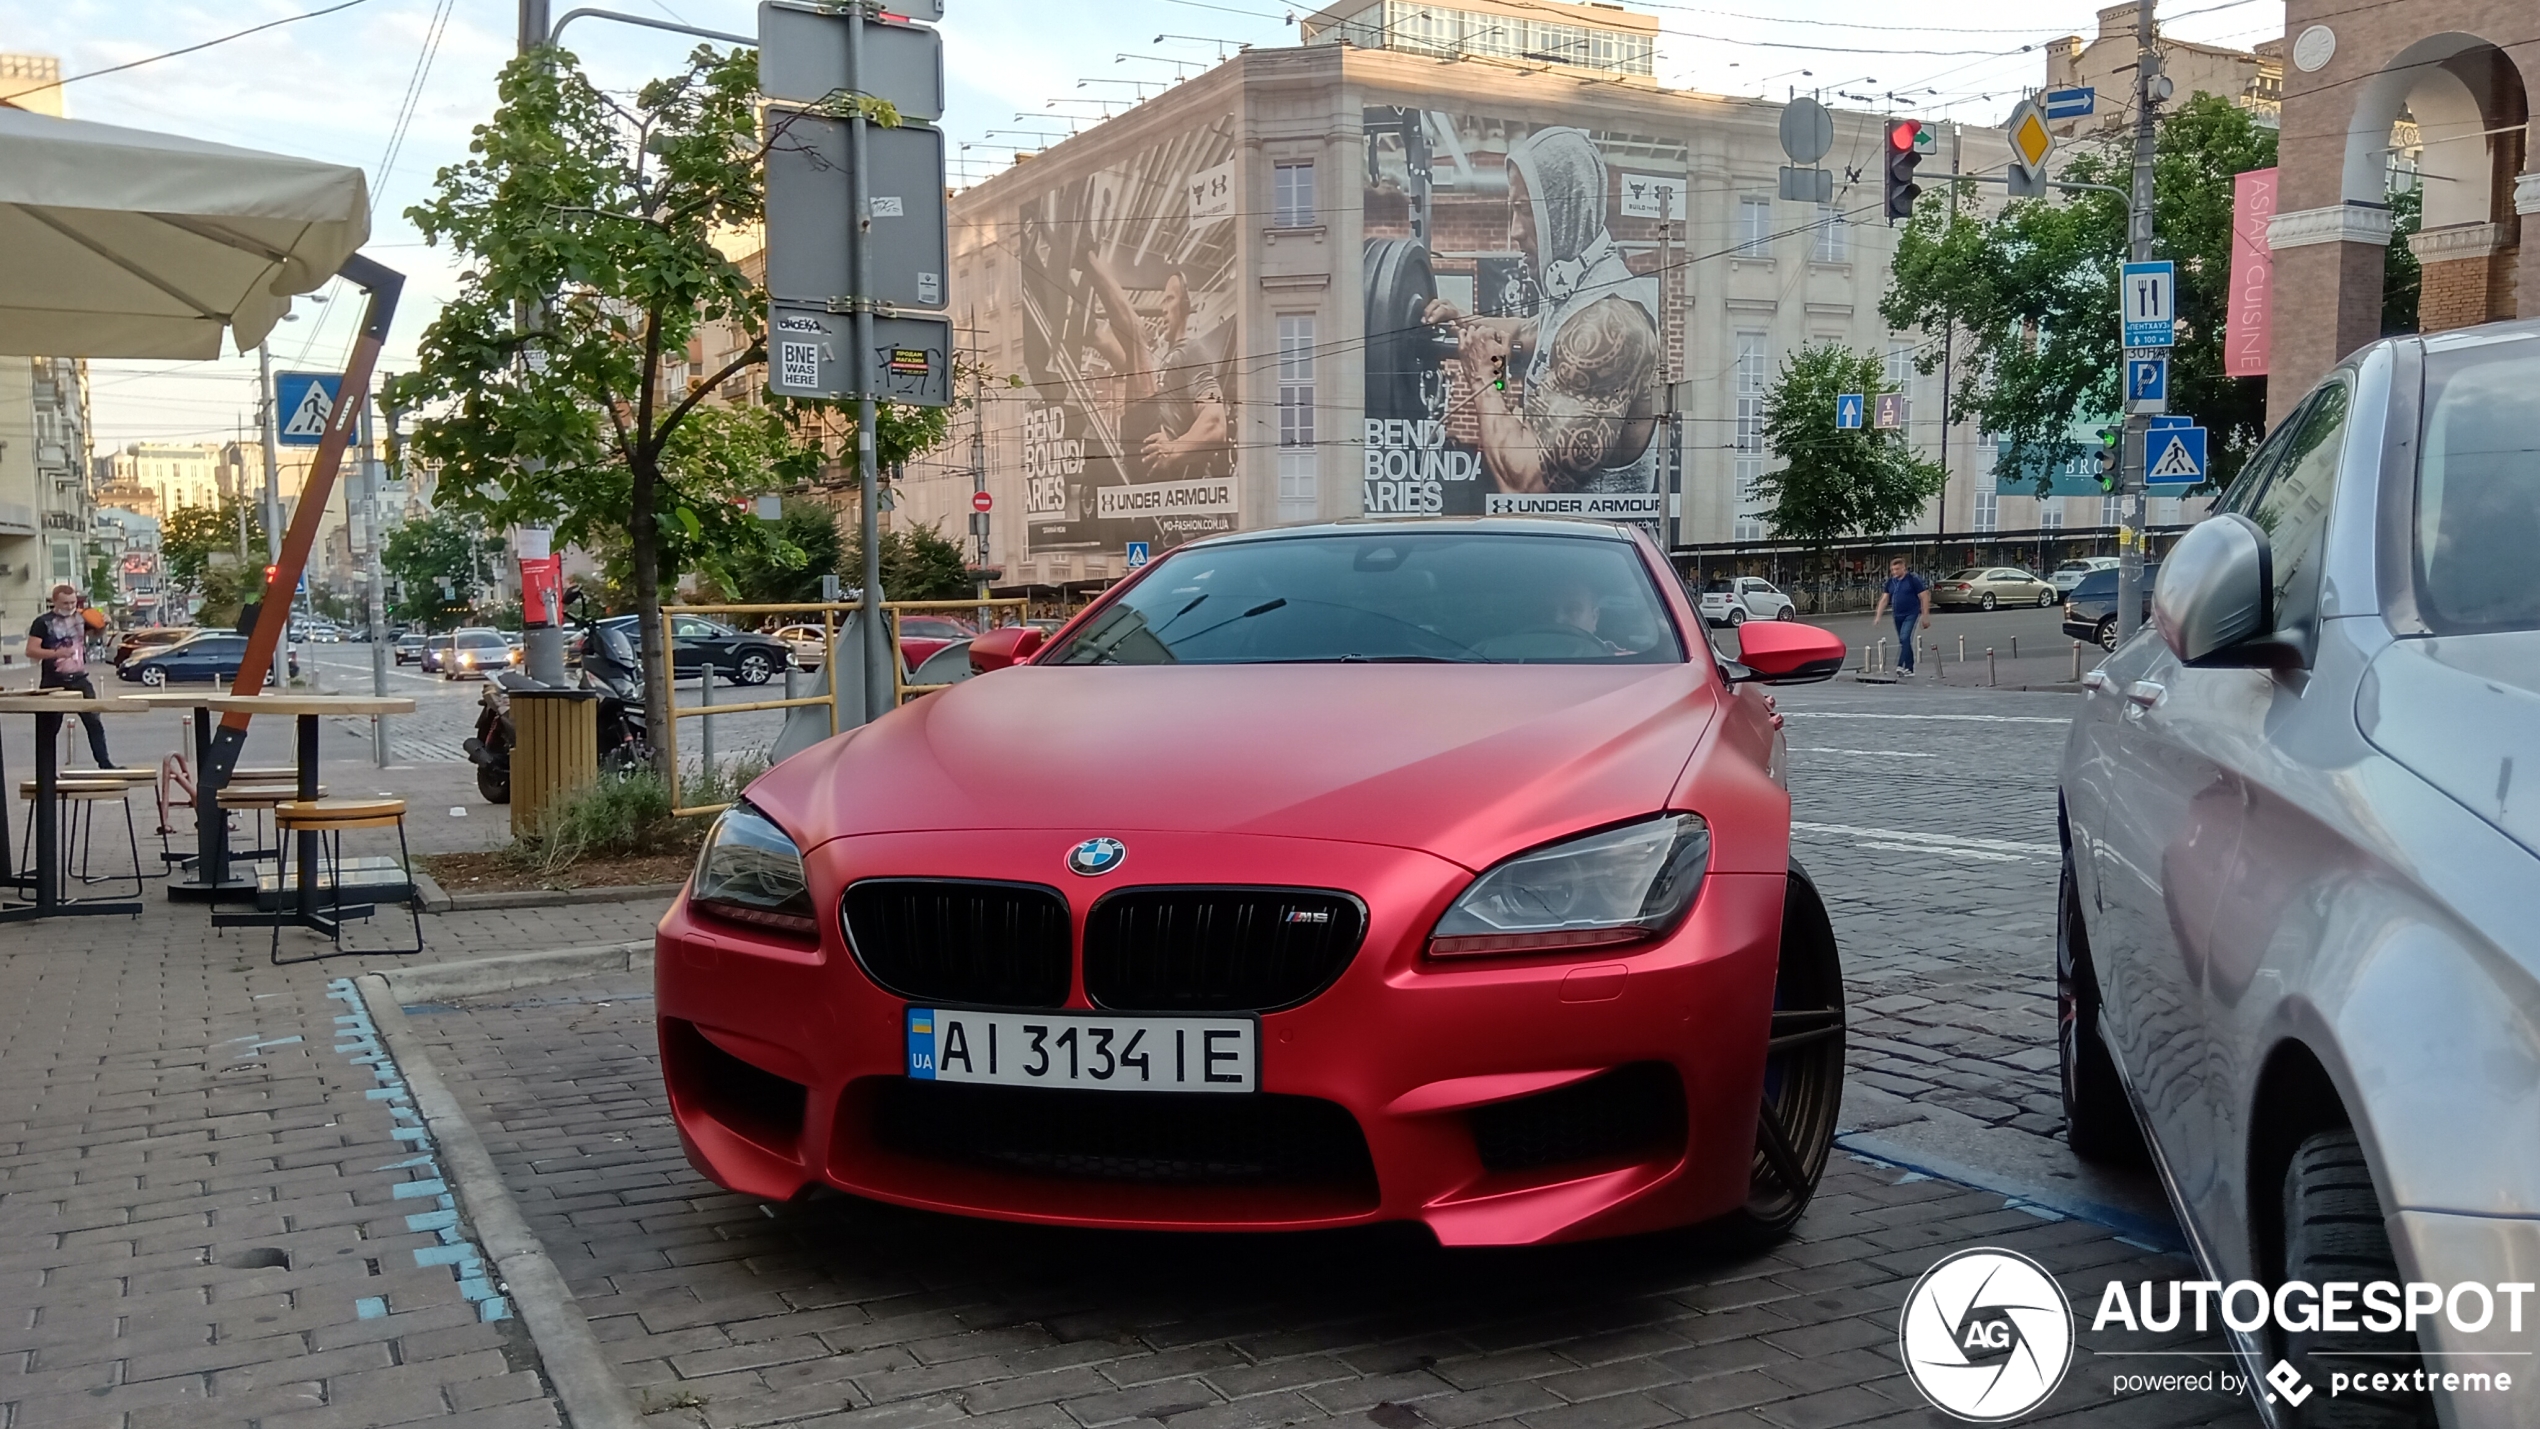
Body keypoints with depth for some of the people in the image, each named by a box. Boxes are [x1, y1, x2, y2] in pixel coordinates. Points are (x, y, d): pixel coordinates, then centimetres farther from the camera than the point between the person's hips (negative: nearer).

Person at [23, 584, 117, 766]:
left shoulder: (81, 618, 6)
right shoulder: (43, 622, -6)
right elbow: (30, 651, -10)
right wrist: (56, 653, -25)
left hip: (80, 680, 3)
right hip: (53, 684, -3)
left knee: (94, 723, -1)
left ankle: (104, 763, 3)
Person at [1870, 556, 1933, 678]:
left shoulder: (1913, 580, -9)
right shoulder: (1890, 582, 6)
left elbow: (1924, 598, -7)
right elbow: (1884, 599, 8)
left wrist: (1925, 616, -10)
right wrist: (1877, 616, 1)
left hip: (1911, 614, -6)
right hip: (1898, 616, 6)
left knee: (1905, 638, -21)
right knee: (1903, 641, 10)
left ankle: (1901, 666, -28)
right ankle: (1909, 669, 18)